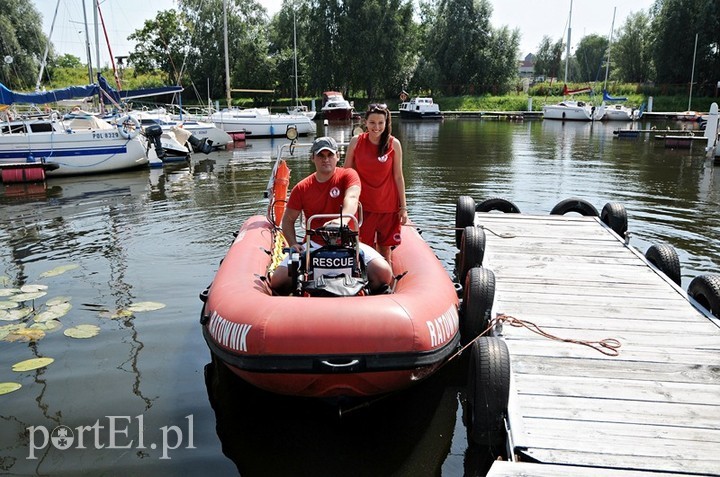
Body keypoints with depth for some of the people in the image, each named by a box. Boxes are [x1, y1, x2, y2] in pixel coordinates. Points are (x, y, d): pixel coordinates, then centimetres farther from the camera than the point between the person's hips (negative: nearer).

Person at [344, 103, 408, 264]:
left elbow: (398, 176, 0)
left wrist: (403, 207, 0)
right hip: (363, 204, 0)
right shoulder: (356, 141, -4)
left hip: (388, 205, 0)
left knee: (385, 247, 9)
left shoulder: (394, 144, -4)